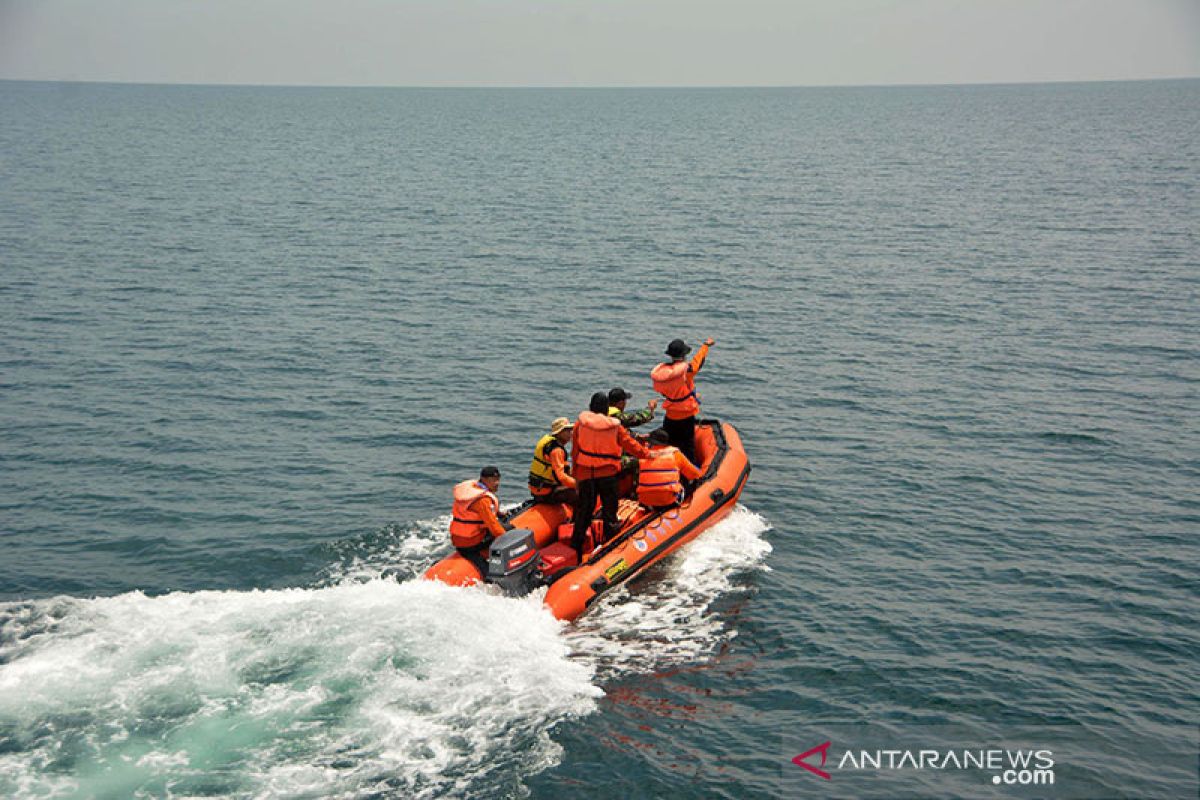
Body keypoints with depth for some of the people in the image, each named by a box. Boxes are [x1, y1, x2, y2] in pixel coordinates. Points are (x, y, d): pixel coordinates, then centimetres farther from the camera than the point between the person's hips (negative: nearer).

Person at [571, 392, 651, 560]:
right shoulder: (615, 427, -3)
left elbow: (575, 451, 5)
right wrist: (647, 454, 20)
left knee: (583, 510, 9)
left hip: (585, 473, 2)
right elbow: (630, 444, 4)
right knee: (609, 509, 7)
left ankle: (576, 547, 11)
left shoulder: (580, 424, 1)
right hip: (608, 474, -2)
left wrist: (575, 473, 13)